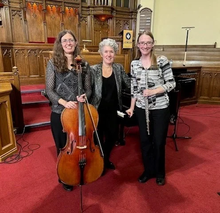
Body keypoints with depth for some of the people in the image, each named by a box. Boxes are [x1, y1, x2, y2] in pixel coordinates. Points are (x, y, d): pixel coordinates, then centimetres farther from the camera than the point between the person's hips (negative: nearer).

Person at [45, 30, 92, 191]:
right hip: (59, 113, -1)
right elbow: (49, 90, -7)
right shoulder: (53, 63, -4)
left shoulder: (84, 64, 1)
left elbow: (88, 88, 3)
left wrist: (84, 96, -19)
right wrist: (64, 102, -23)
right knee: (63, 147, 14)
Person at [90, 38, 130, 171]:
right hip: (98, 110, -3)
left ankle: (106, 159, 44)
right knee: (98, 137, 11)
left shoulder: (119, 68, 0)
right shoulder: (94, 70, -9)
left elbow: (129, 83, 1)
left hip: (112, 110, 4)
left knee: (112, 136, 16)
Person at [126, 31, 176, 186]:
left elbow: (171, 83, -8)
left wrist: (154, 91, -21)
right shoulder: (134, 63, 4)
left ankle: (160, 173, 32)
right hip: (141, 108, 3)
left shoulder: (162, 60, -7)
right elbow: (134, 88, 8)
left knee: (159, 142, 8)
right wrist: (132, 107, 7)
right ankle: (149, 170, 33)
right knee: (145, 141, 12)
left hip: (160, 108, -3)